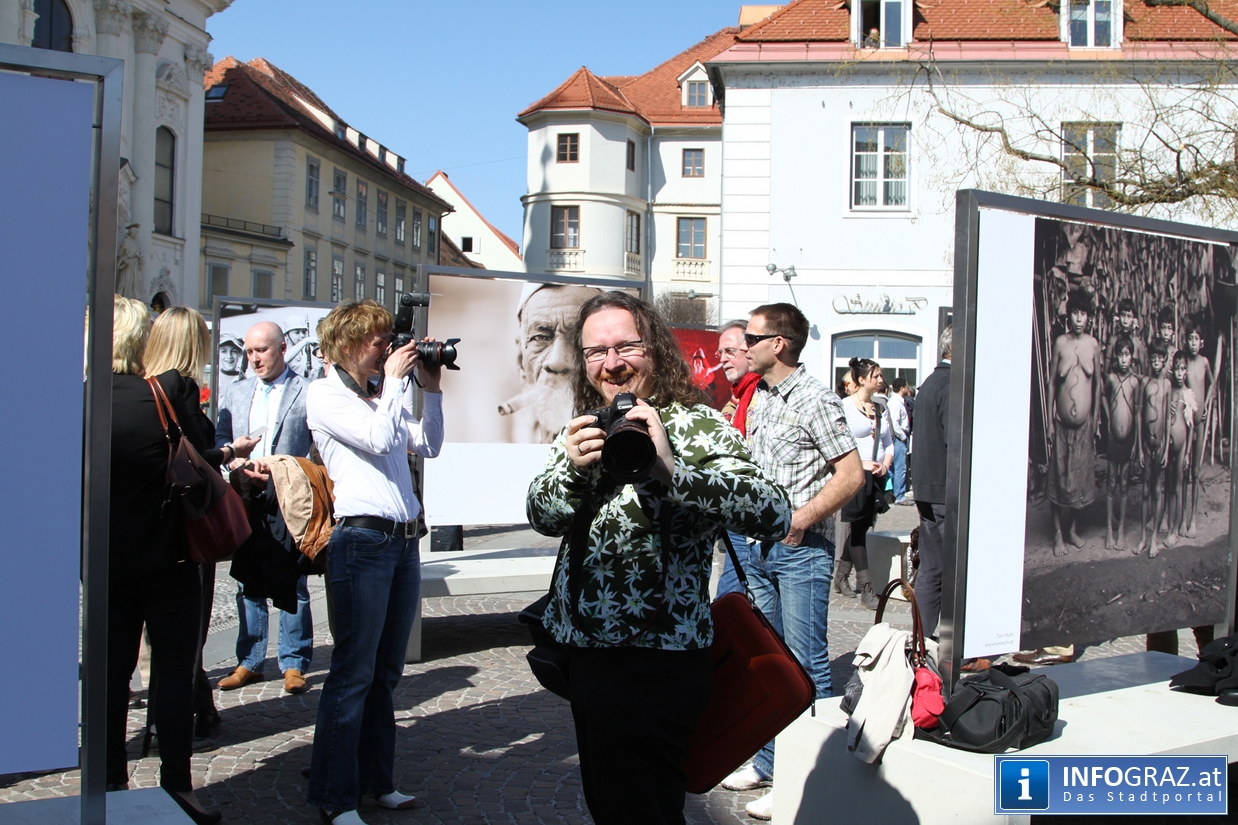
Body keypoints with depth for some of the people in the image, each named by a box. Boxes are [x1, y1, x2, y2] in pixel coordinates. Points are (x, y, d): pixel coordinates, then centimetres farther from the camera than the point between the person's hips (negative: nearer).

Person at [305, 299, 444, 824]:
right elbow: (379, 440, -16)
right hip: (362, 539, -8)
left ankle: (377, 781, 23)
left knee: (386, 671, 13)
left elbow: (427, 446, 17)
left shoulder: (383, 395, 18)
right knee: (353, 673, -4)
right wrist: (395, 381, -6)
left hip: (403, 539, 8)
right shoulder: (324, 396, -3)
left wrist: (430, 388, 12)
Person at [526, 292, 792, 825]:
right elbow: (544, 517, 2)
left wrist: (669, 469, -37)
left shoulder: (696, 424, -11)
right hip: (585, 654, 8)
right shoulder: (586, 430, 10)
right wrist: (571, 468, -20)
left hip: (652, 665, -7)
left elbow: (775, 515, -25)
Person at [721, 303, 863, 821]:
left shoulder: (814, 400, -12)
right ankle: (768, 763, 26)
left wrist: (800, 520, -19)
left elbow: (851, 474, -15)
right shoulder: (757, 398, 13)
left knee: (807, 665, -3)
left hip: (802, 550, -8)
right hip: (759, 547, 8)